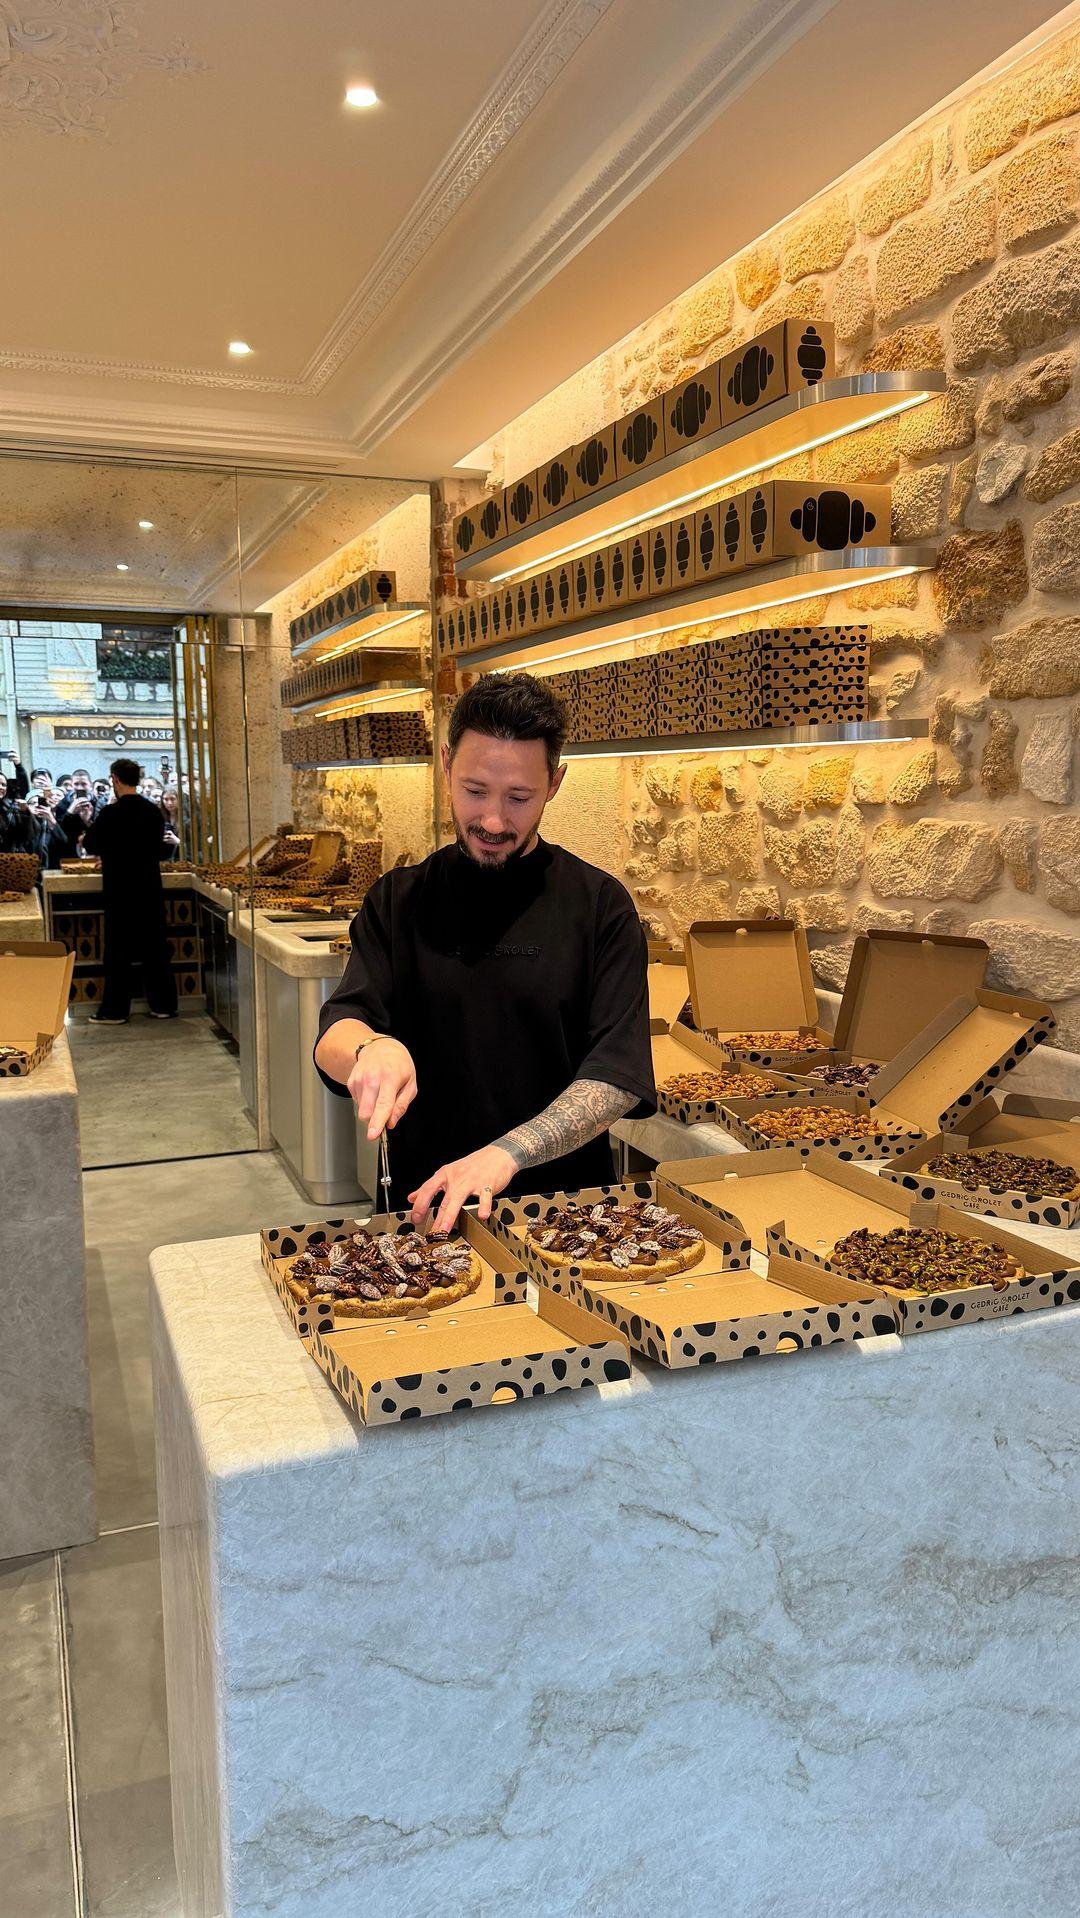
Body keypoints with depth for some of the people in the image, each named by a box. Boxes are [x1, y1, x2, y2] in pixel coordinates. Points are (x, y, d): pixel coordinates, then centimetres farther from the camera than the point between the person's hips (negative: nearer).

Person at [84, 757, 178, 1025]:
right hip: (151, 889, 5)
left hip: (120, 890, -5)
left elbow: (91, 845, -2)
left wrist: (107, 852, 21)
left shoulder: (111, 814, -13)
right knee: (155, 948, 10)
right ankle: (163, 1005, 15)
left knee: (119, 952, 2)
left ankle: (115, 1011, 6)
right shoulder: (154, 811, 3)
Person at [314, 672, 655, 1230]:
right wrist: (370, 1048, -27)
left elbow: (620, 1077, -8)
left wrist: (507, 1153, -22)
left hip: (566, 1203, -1)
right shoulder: (399, 900, 7)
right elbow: (333, 1039, -3)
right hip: (421, 1207, 1)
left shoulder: (601, 905, 0)